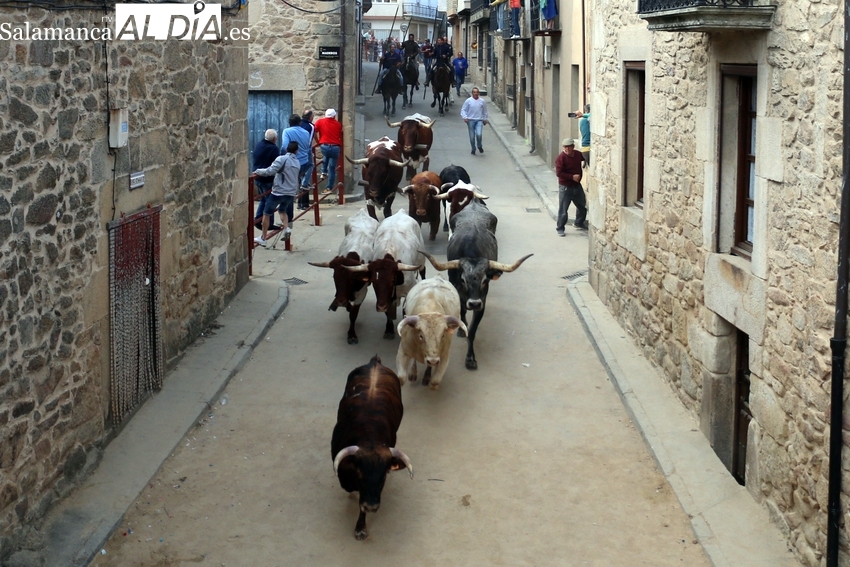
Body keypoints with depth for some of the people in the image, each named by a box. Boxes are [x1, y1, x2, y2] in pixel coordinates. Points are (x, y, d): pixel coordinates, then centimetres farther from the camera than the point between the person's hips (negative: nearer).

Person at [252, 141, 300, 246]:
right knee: (282, 210, 30)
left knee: (266, 214, 8)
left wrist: (258, 171, -7)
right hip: (291, 193, 6)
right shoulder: (297, 162, 10)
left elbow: (270, 171, -20)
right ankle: (286, 228, 5)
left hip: (278, 192, -6)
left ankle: (263, 238, 10)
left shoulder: (282, 159, -11)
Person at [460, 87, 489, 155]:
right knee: (472, 136, 2)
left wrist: (485, 119, 19)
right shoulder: (468, 101, 0)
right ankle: (473, 149, 21)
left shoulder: (482, 101, 6)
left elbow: (485, 111, 18)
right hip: (471, 120, 0)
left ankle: (480, 146, 8)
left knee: (479, 134, -18)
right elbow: (463, 110, 3)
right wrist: (465, 117, -11)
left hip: (479, 120, 0)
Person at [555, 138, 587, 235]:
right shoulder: (561, 157, -17)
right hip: (565, 187, -6)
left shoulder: (578, 155, 2)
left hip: (577, 185, 6)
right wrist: (572, 177, -25)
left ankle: (579, 223, 41)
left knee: (582, 206, 19)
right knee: (563, 209, -2)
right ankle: (560, 228, 10)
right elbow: (559, 173, -22)